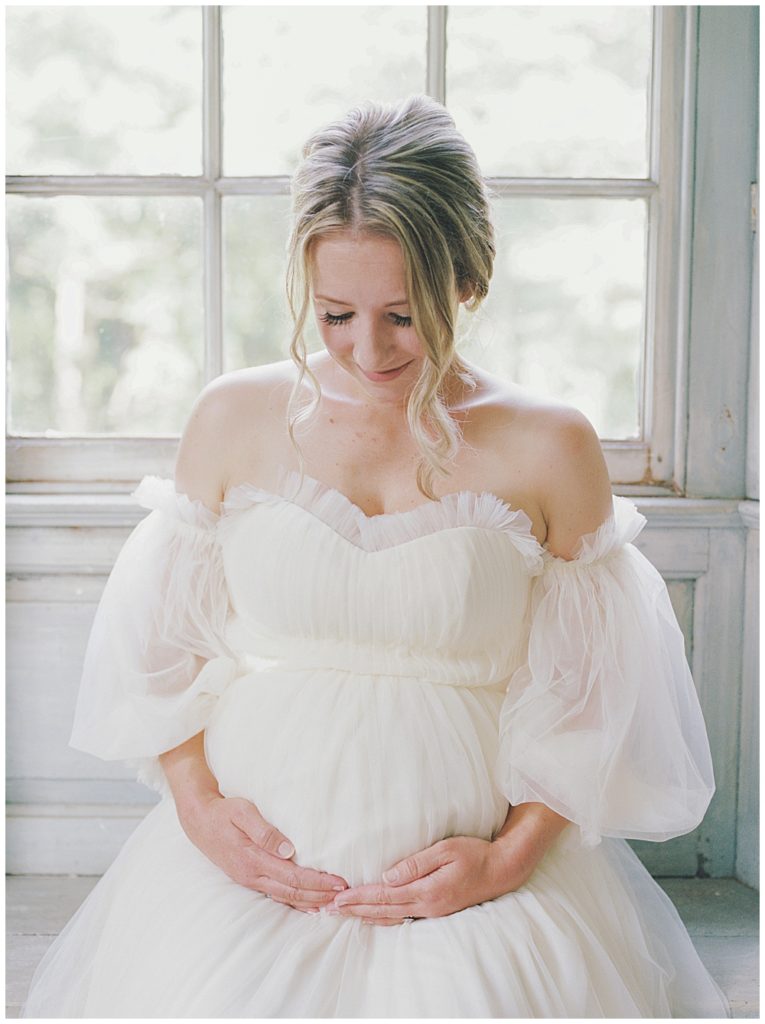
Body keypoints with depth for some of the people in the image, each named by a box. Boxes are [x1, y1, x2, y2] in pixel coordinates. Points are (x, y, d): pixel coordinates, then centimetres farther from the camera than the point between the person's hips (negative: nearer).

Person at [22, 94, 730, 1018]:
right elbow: (163, 642, 7)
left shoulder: (549, 450, -5)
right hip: (242, 867, 1)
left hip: (466, 883, -1)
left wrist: (512, 856, -9)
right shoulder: (233, 419, -1)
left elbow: (589, 693, 1)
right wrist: (198, 806, -5)